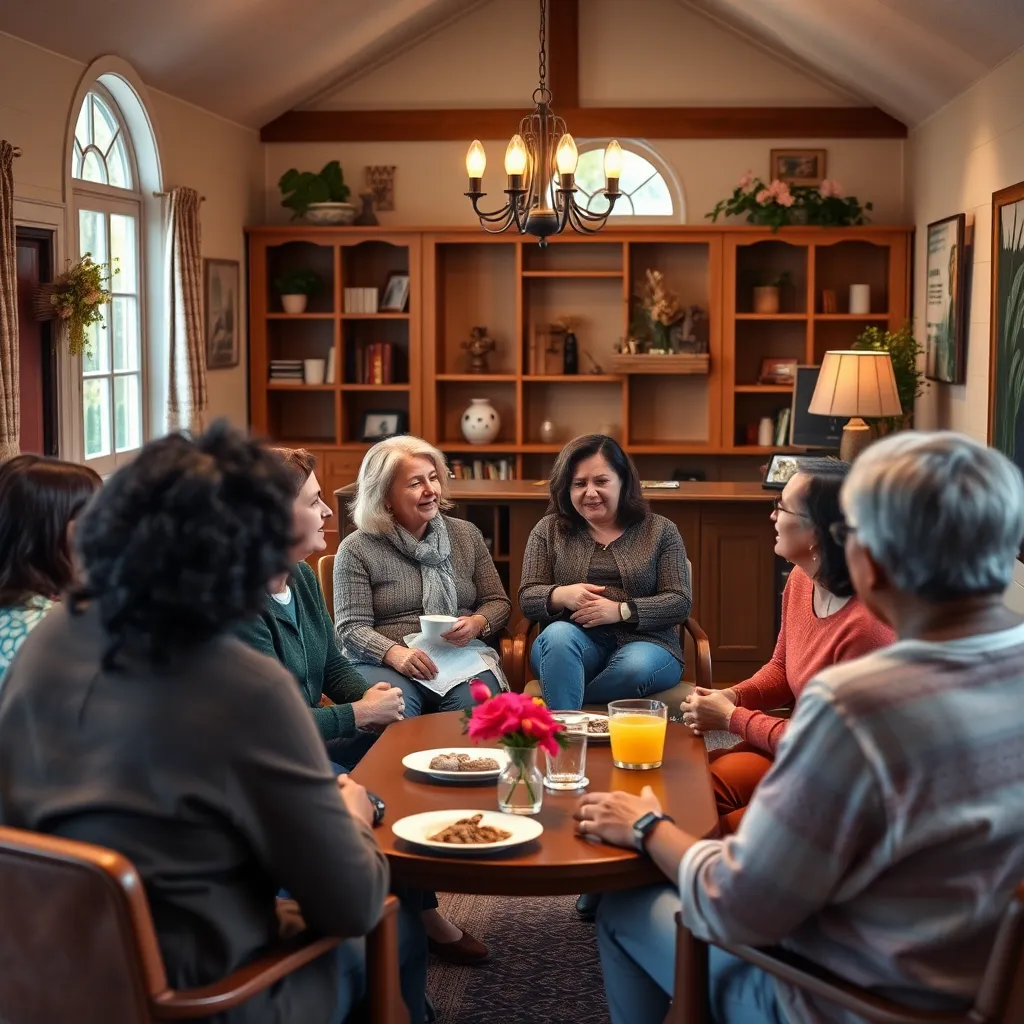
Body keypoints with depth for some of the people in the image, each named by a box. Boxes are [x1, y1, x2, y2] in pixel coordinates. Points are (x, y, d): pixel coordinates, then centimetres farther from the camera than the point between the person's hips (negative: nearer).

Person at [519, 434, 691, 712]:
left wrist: (621, 611, -15)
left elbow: (679, 602, 0)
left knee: (635, 667, -37)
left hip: (644, 642, 0)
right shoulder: (548, 530, 13)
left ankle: (560, 709, -22)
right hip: (575, 643, 1)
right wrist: (562, 595, -16)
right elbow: (527, 599, 7)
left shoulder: (660, 531, 9)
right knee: (557, 634, -36)